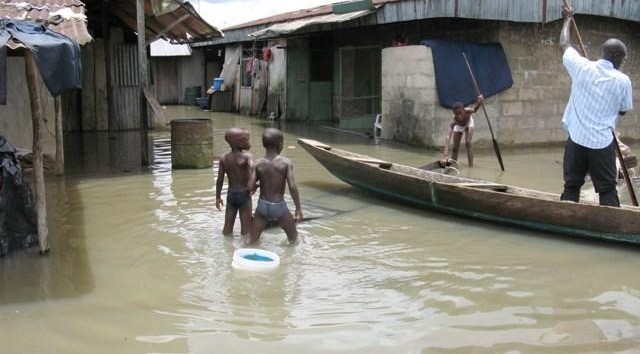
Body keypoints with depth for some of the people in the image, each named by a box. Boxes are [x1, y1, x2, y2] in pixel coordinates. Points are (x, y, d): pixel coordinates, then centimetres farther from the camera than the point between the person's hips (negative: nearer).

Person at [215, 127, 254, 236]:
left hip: (230, 195, 5)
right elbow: (251, 174, -33)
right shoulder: (247, 156, -14)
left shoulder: (224, 158, 0)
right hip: (244, 195, -5)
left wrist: (218, 197, 11)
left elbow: (220, 180, 2)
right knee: (246, 228, 4)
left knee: (227, 228, 14)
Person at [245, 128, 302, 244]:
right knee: (293, 237, 20)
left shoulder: (258, 164, -5)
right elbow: (292, 187, -18)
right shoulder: (286, 162, -12)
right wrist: (298, 208, -10)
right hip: (279, 206, -3)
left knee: (252, 239, 13)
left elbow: (250, 187, -10)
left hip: (262, 205, 3)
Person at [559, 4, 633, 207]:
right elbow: (623, 111, 10)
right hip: (602, 143, -2)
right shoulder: (623, 81, -5)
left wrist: (568, 19, 28)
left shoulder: (582, 67, -3)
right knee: (607, 190, 5)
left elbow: (564, 45, 14)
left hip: (576, 139, 2)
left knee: (571, 186, 9)